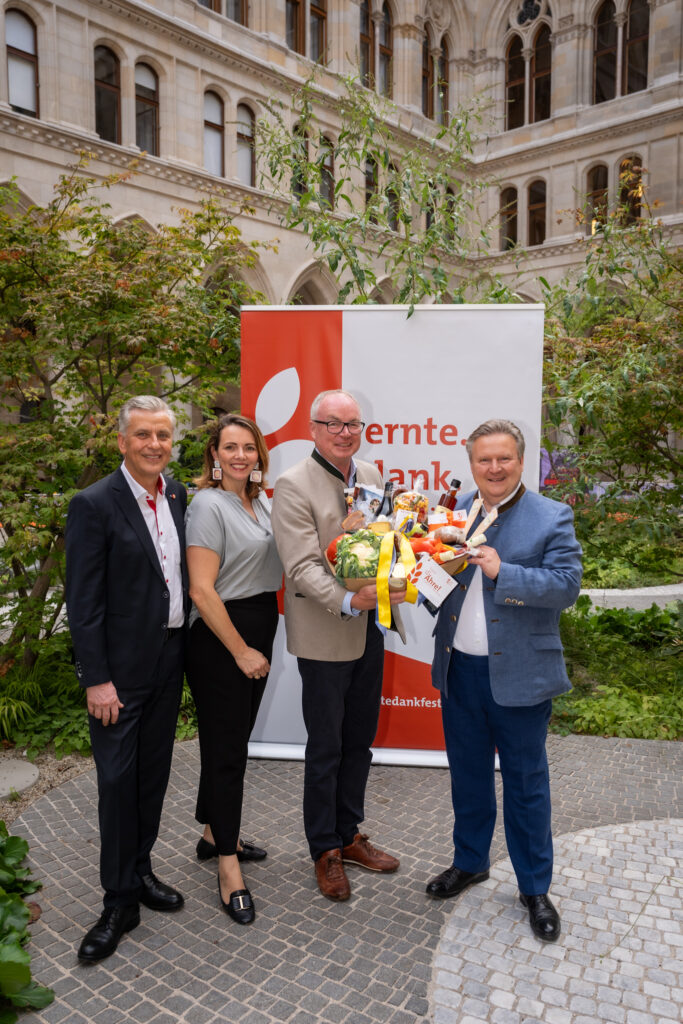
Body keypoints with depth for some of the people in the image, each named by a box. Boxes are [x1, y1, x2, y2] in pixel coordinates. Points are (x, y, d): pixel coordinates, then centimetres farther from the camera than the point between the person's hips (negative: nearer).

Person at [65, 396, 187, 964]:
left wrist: (187, 646, 9)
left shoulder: (177, 495, 5)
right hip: (121, 666, -6)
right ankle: (120, 900, 21)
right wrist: (96, 679, -16)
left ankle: (141, 870, 36)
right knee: (118, 779, 4)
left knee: (154, 772, 18)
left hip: (170, 659, 6)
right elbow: (83, 601, -14)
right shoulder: (93, 505, -14)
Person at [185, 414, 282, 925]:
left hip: (259, 631, 8)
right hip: (219, 638, -8)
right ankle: (228, 867, 14)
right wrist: (241, 651, -15)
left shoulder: (261, 501, 10)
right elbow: (202, 591, -19)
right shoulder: (209, 505, -14)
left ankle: (215, 834, 37)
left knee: (236, 739, 18)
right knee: (226, 748, 1)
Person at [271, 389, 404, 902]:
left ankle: (349, 835, 37)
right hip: (324, 634, -6)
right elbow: (303, 566, -20)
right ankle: (325, 850, 28)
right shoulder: (293, 485, -13)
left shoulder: (372, 475, 8)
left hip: (370, 628, 7)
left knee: (360, 740, 18)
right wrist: (348, 601, -33)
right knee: (325, 747, 8)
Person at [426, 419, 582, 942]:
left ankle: (535, 887, 31)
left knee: (525, 783, 11)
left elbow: (567, 584, -15)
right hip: (459, 669, 4)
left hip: (518, 676, -3)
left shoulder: (552, 518, -7)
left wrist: (502, 572, -25)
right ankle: (470, 861, 41)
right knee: (468, 776, 20)